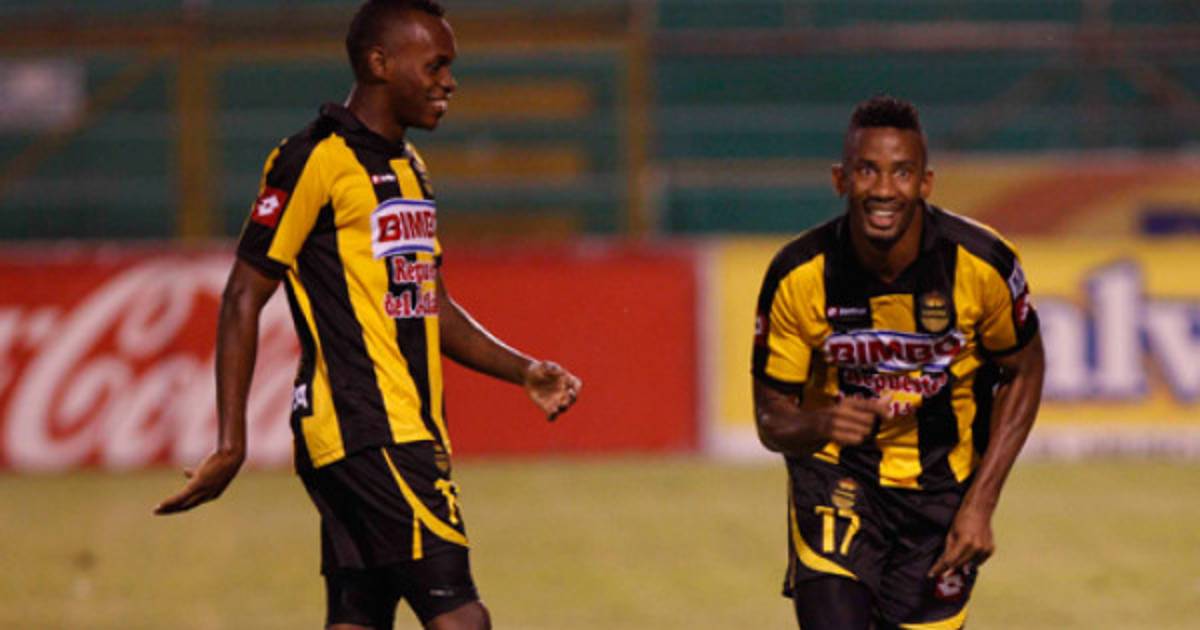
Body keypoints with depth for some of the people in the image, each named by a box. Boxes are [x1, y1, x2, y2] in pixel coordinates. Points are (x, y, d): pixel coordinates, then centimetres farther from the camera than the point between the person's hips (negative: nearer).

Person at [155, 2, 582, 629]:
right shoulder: (315, 161, -8)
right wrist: (230, 442, -14)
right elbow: (245, 297, -9)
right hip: (361, 430, -9)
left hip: (411, 433, 9)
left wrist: (523, 371, 14)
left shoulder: (410, 168, 19)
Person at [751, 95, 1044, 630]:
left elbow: (1024, 373, 0)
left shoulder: (982, 263, -17)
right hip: (837, 481, -1)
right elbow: (771, 420, -8)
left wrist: (980, 503, -7)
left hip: (942, 485, 1)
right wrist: (820, 425, -33)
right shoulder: (799, 276, -17)